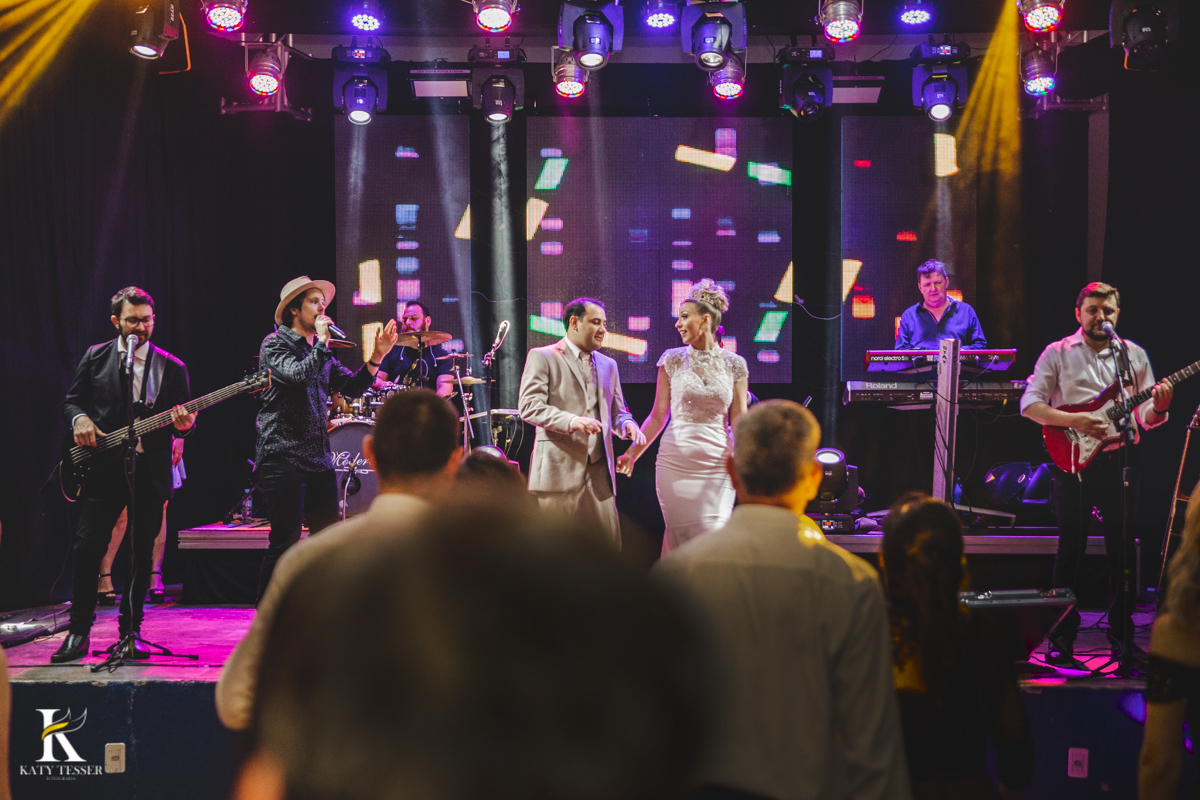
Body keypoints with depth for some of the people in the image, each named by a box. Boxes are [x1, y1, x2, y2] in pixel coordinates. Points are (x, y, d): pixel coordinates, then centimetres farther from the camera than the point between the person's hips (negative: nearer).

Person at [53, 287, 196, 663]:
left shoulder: (172, 367, 6)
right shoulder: (96, 357, 8)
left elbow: (181, 419, 9)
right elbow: (71, 400, 13)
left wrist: (183, 424, -14)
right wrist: (79, 419, -8)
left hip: (150, 470, 0)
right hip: (103, 467, 0)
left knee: (141, 555, 4)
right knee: (86, 547, -5)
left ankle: (129, 634, 14)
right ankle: (78, 632, 6)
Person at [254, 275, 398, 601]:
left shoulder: (320, 351, 18)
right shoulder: (275, 344, -4)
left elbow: (352, 387, 11)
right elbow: (299, 375, -22)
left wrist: (376, 356, -1)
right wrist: (322, 342, -13)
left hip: (319, 460, 8)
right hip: (284, 460, -8)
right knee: (285, 545, -7)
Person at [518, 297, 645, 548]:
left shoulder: (608, 365, 21)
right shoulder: (542, 357, 2)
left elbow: (617, 411, 24)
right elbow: (530, 407, -8)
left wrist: (626, 423, -2)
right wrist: (570, 421, -25)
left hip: (599, 472, 5)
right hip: (559, 470, -5)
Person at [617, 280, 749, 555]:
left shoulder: (733, 364, 4)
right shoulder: (672, 360, 4)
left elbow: (739, 421, 4)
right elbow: (658, 416, 6)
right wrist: (631, 454, -2)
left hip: (717, 465, 0)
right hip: (676, 462, 0)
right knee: (680, 538, 1)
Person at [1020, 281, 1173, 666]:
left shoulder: (1135, 355, 11)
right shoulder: (1058, 353, 3)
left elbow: (1146, 417, 12)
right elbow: (1029, 404, -4)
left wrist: (1158, 407, -12)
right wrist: (1073, 421, -16)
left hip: (1120, 461, 3)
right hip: (1074, 461, -3)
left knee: (1123, 551, 6)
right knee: (1071, 551, -1)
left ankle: (1122, 635, 17)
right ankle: (1061, 641, 6)